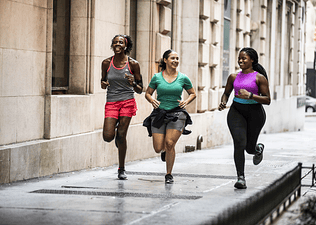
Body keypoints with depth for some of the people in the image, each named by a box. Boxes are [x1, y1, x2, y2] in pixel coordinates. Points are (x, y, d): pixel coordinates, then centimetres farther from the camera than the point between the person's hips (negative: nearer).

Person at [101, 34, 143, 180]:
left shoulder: (133, 64, -3)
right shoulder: (106, 63, 2)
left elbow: (140, 90, 3)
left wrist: (133, 83, -19)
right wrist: (103, 84, -7)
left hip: (127, 102, -2)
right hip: (111, 102, 2)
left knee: (121, 136, -4)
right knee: (108, 137, -10)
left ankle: (121, 169, 12)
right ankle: (116, 126, 29)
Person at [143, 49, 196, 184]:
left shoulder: (183, 78, 3)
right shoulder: (157, 77, 3)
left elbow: (193, 94, 15)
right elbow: (148, 93, 13)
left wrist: (186, 102, -4)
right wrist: (152, 100, -8)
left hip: (177, 114, -1)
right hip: (159, 113, 1)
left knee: (170, 143, -17)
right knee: (158, 148, -3)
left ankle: (169, 174, 2)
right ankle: (165, 150, 38)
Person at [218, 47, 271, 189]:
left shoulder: (259, 78, -4)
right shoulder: (234, 77, 8)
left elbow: (267, 100, -7)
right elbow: (226, 93, 23)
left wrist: (250, 96, -21)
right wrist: (223, 102, 1)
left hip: (255, 113, -2)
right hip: (236, 112, 2)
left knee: (249, 148, 6)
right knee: (239, 143, -17)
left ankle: (258, 149, 46)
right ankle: (241, 178, -12)